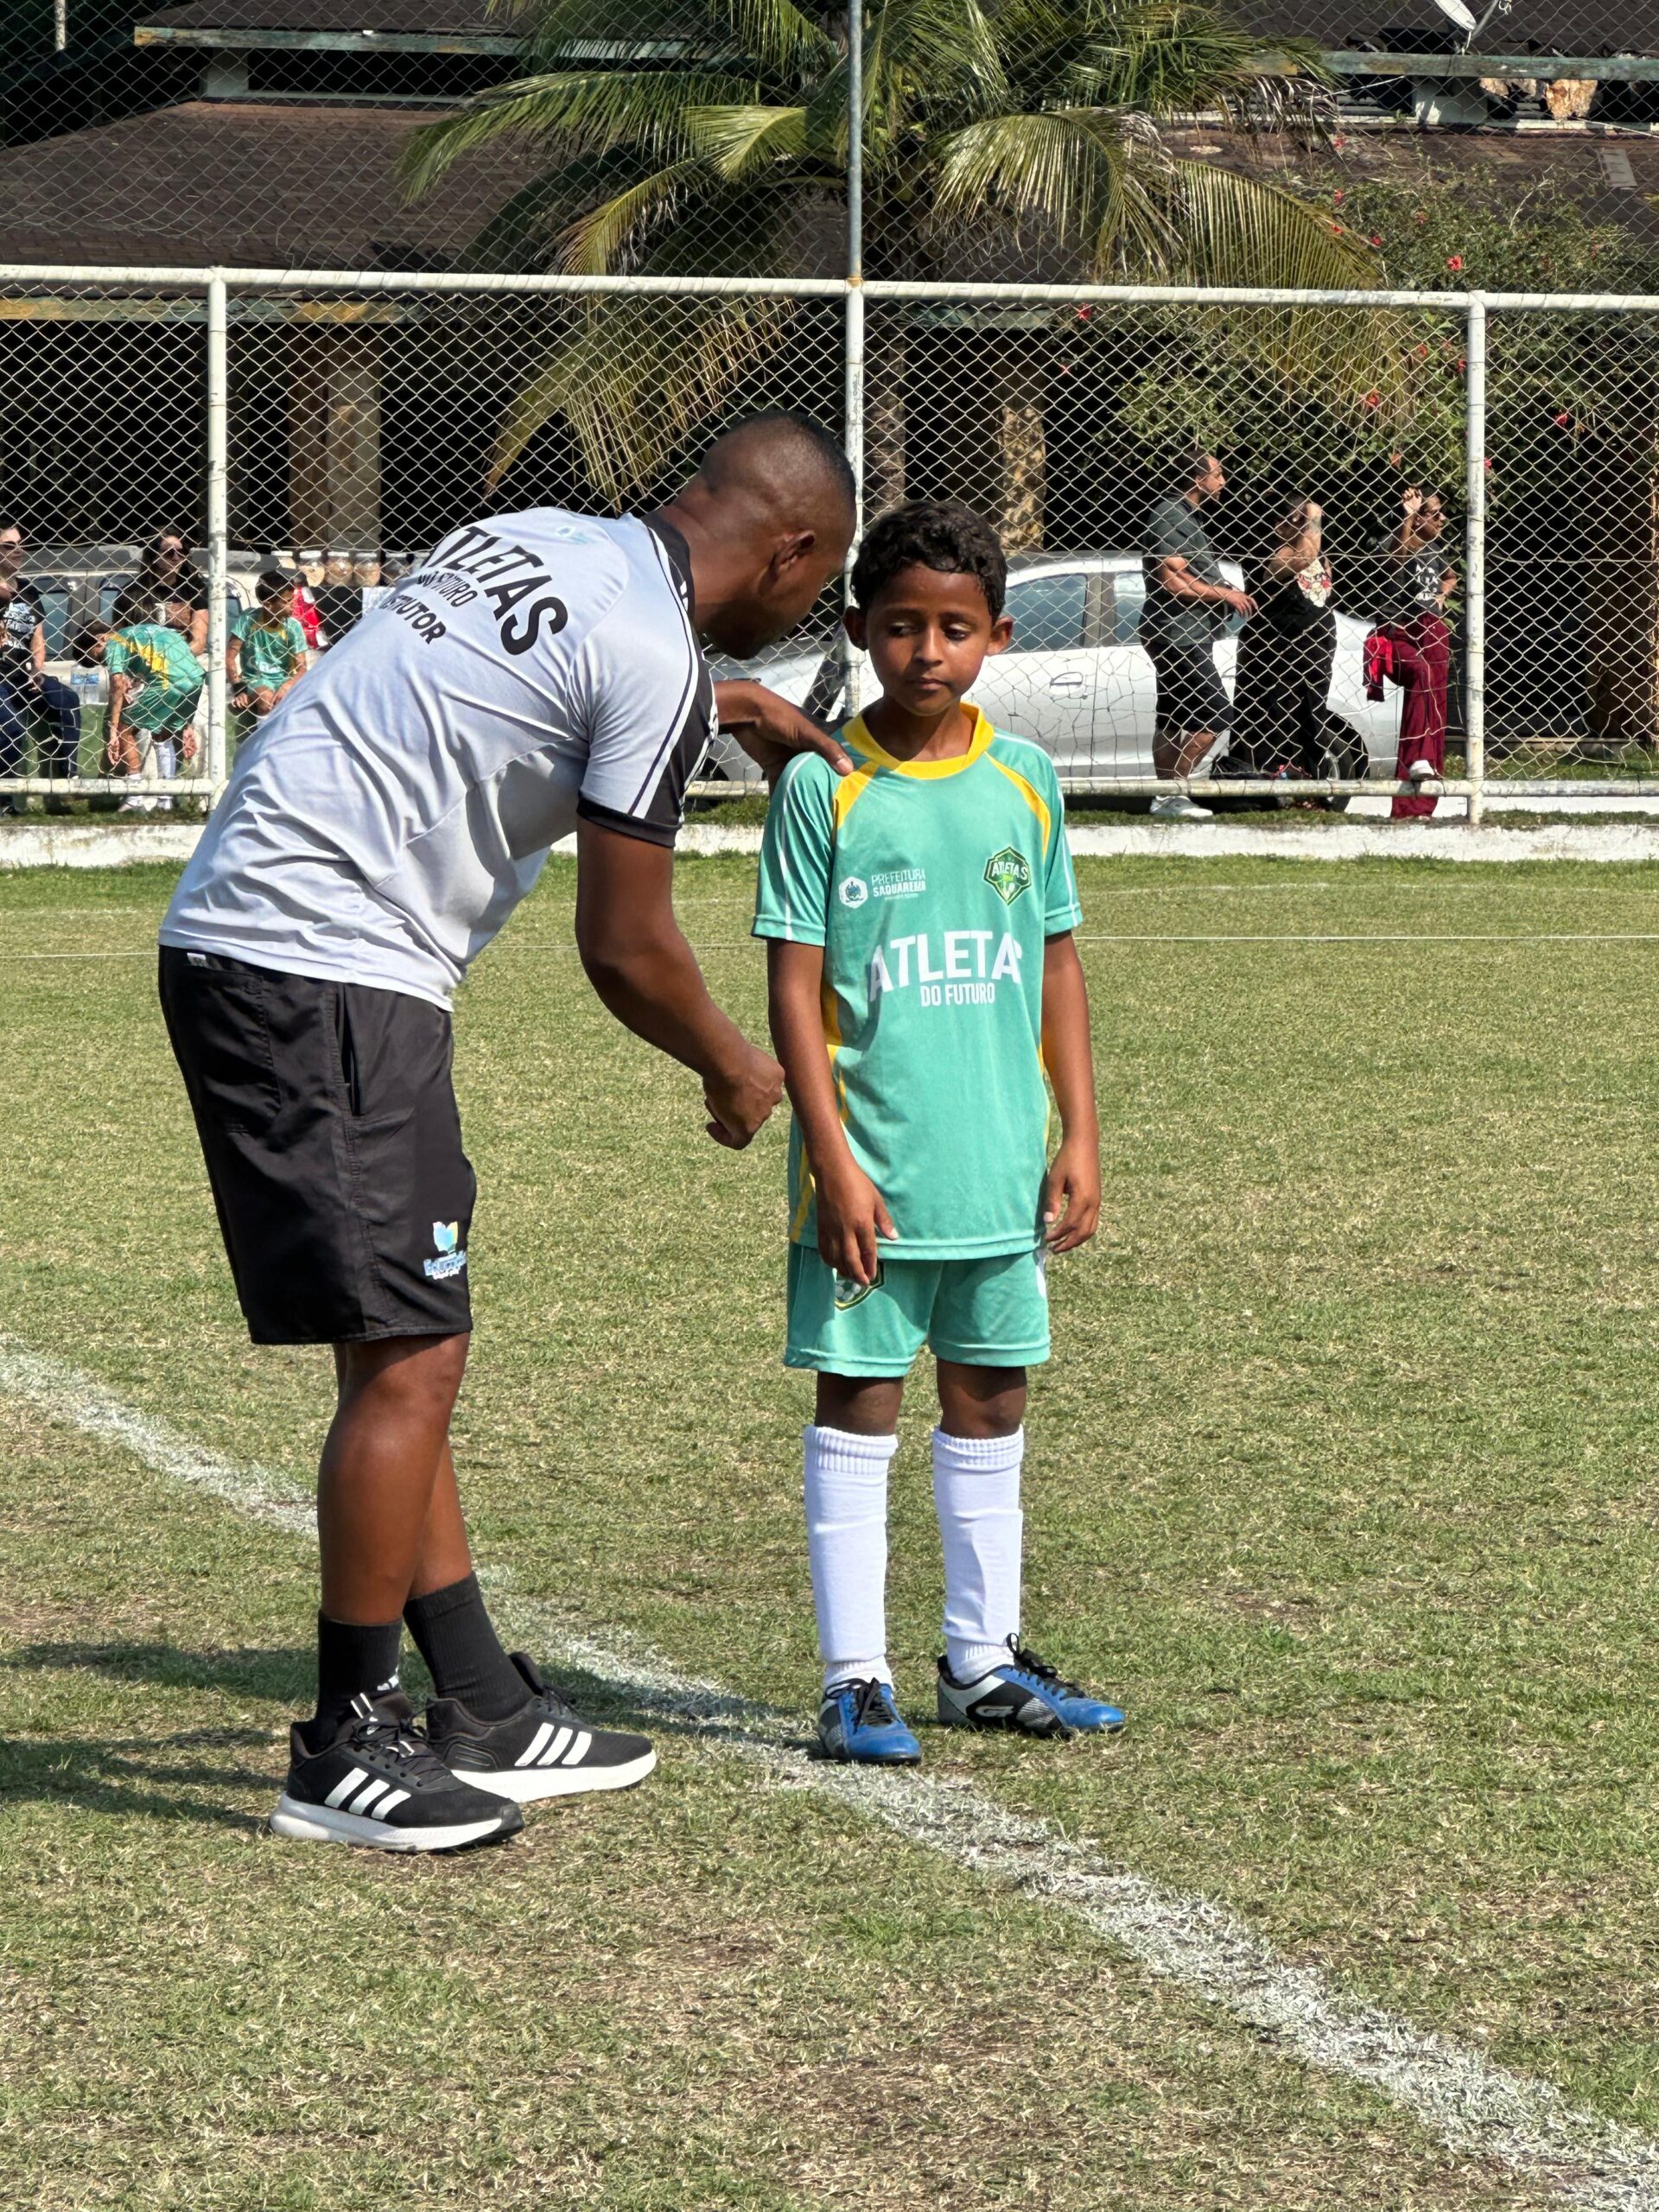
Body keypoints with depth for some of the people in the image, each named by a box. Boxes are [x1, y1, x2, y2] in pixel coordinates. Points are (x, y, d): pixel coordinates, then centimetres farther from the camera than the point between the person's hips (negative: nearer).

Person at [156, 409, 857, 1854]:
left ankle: (485, 1714, 20)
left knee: (407, 1354, 14)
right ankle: (346, 1749, 2)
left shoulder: (543, 543, 13)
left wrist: (724, 707, 45)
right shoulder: (652, 661, -13)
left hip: (235, 945, 10)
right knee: (408, 1360, -5)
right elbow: (625, 948, -7)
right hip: (325, 982, -10)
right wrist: (734, 1072, 11)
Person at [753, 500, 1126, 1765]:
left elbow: (1057, 967, 11)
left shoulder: (1026, 781, 5)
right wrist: (833, 1160, -13)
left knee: (991, 1403, 12)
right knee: (859, 1405, 1)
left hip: (1003, 1171, 4)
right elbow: (796, 990, -7)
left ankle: (986, 1660, 23)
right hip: (873, 1172, -4)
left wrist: (1080, 1139, 7)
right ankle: (855, 1676, 6)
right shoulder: (823, 786, -6)